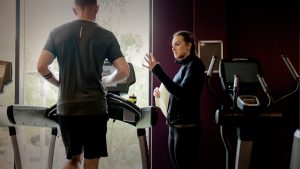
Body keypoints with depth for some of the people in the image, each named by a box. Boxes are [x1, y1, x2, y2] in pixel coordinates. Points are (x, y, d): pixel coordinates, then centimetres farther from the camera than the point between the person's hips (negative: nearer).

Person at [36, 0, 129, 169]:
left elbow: (41, 67, -1)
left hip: (66, 107, 3)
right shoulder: (106, 36, -2)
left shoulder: (57, 32, 4)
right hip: (94, 107, -2)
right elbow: (124, 72, -6)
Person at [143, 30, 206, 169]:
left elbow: (183, 94, -22)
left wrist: (157, 70, -25)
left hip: (186, 128, -9)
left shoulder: (195, 65, -9)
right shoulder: (184, 65, 16)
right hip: (175, 126, 9)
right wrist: (162, 93, 4)